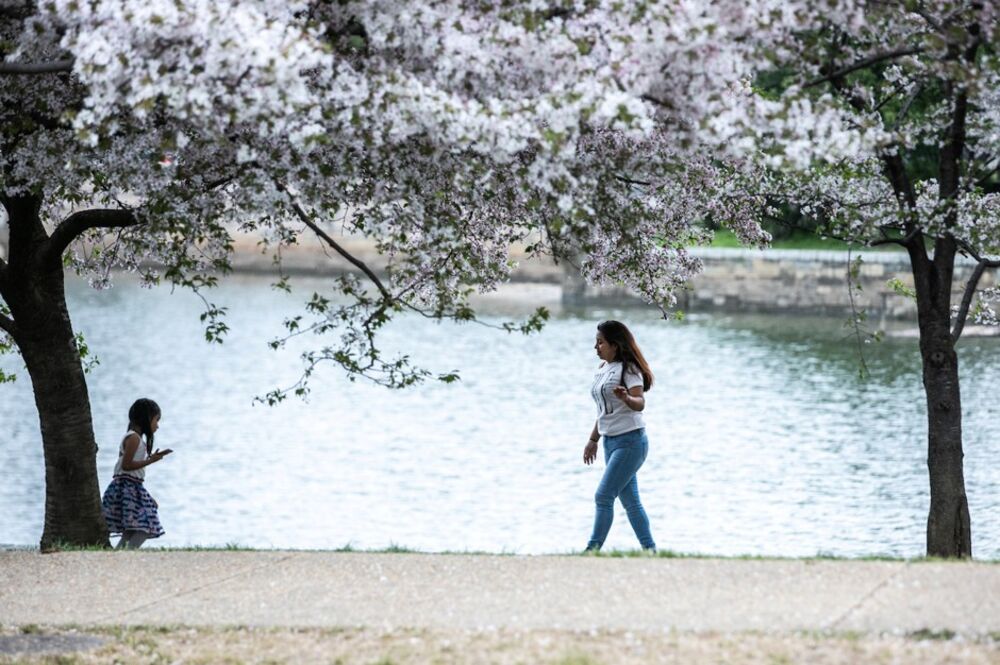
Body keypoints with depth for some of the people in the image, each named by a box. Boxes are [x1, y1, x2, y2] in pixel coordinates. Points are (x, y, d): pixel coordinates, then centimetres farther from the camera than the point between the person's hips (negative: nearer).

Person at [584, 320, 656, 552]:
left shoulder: (628, 369, -12)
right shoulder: (602, 370, 13)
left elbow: (640, 403, -23)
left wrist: (626, 398, -44)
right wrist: (593, 440, 22)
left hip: (630, 441, -9)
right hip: (611, 441, 9)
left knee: (603, 496, -13)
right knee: (630, 500, 9)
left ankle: (593, 550, -11)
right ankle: (650, 549, 13)